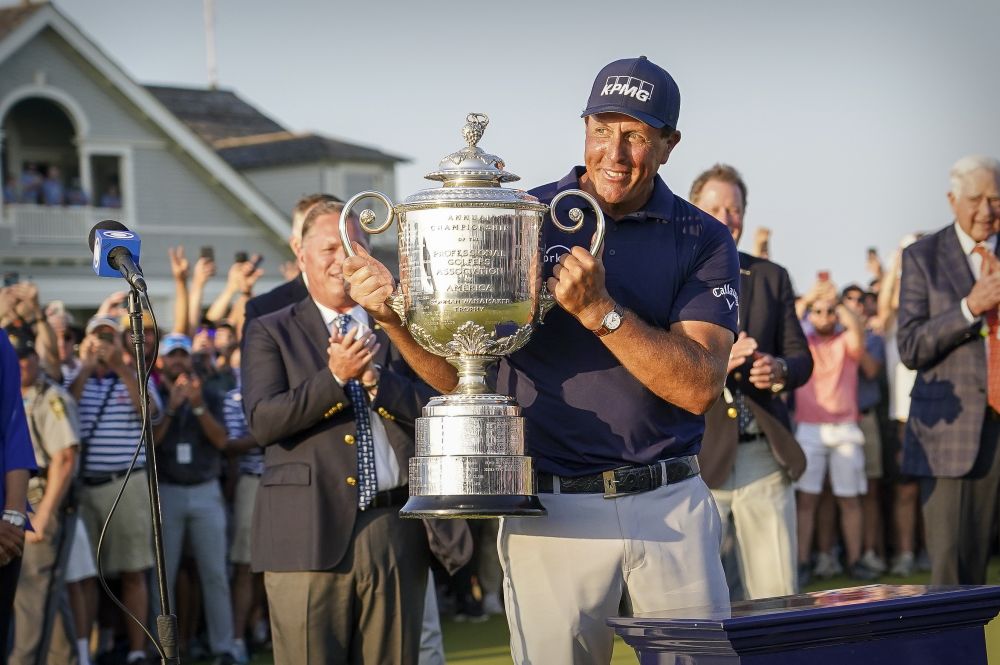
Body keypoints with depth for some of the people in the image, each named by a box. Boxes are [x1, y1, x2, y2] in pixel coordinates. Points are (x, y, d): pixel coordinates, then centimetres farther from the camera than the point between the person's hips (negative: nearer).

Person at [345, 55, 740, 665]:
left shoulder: (703, 242, 3)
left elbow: (700, 385, -11)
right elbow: (458, 371, 6)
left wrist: (598, 310, -20)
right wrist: (394, 313, -13)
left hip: (672, 507, 0)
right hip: (554, 511, 0)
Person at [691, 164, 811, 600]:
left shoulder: (772, 278, 13)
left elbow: (801, 358, 12)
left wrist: (779, 370, -12)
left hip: (764, 458, 3)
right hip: (692, 459, -3)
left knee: (778, 596, 3)